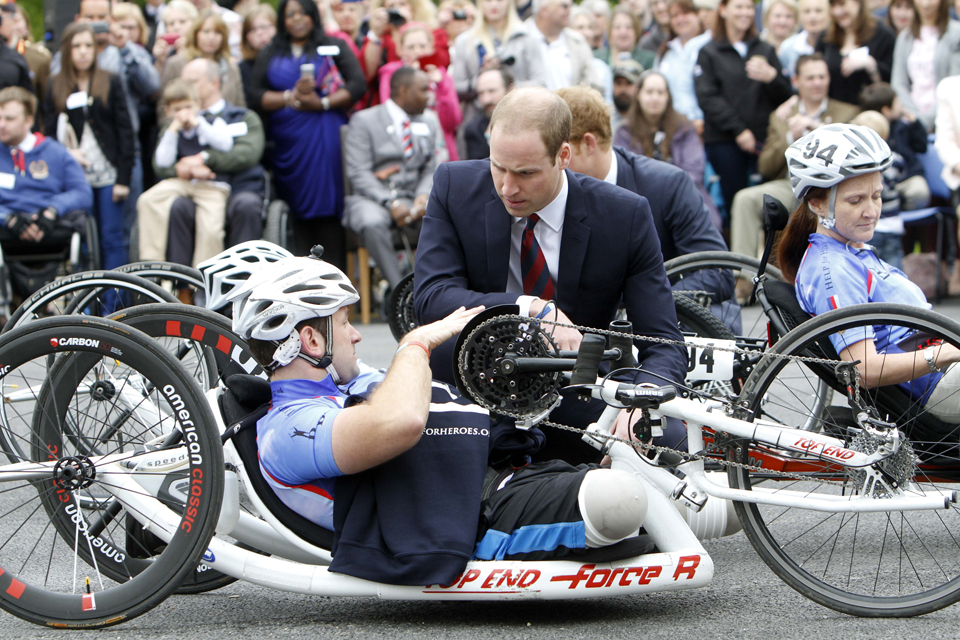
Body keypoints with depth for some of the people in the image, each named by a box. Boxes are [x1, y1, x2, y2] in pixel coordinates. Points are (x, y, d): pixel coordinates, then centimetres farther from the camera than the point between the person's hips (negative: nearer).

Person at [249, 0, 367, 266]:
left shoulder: (334, 47, 11)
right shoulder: (270, 54, 17)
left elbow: (358, 85, 0)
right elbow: (257, 95, 6)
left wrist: (322, 103, -11)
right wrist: (291, 97, -11)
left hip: (327, 136, -2)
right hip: (286, 140, 2)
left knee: (330, 203, -11)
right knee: (297, 206, -3)